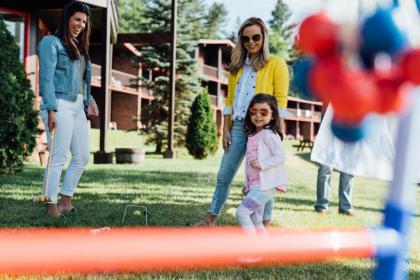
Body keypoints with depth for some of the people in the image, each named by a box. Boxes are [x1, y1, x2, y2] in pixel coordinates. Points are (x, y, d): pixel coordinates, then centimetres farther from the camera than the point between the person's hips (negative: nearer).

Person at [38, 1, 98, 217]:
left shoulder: (78, 46, 20)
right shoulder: (51, 43, -4)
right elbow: (46, 79, -12)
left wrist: (89, 100, 9)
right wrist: (51, 110, -18)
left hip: (77, 106, 8)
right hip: (59, 106, -8)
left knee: (82, 157, 8)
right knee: (58, 157, -6)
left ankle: (65, 201, 18)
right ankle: (51, 206, 3)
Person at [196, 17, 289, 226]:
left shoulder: (276, 64, -1)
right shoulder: (238, 66, 16)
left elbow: (281, 101, -6)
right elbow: (230, 99, 16)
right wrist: (226, 129, 9)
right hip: (238, 127, 6)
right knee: (223, 176, 9)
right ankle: (209, 220, 18)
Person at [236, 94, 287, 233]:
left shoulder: (269, 134, -9)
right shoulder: (253, 135, 18)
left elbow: (280, 155, -16)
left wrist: (261, 164, -24)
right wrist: (248, 185, 20)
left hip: (265, 186, -9)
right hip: (255, 186, 9)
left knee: (241, 211, -16)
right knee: (255, 223, 9)